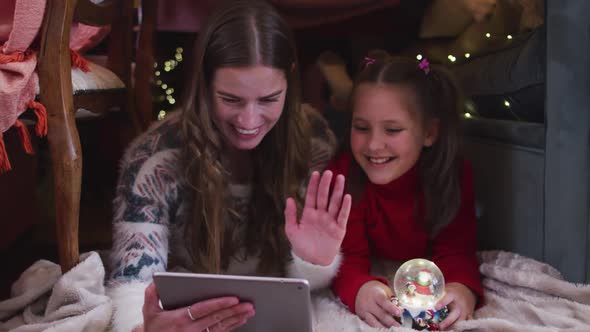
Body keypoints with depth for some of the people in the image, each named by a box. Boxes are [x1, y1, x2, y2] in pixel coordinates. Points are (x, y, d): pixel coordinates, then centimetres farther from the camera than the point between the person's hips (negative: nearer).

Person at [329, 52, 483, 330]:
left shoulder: (454, 175, -18)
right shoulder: (344, 173, -21)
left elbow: (454, 252, -17)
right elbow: (348, 255, -24)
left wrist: (463, 288, -42)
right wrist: (359, 289, -48)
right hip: (374, 278, 0)